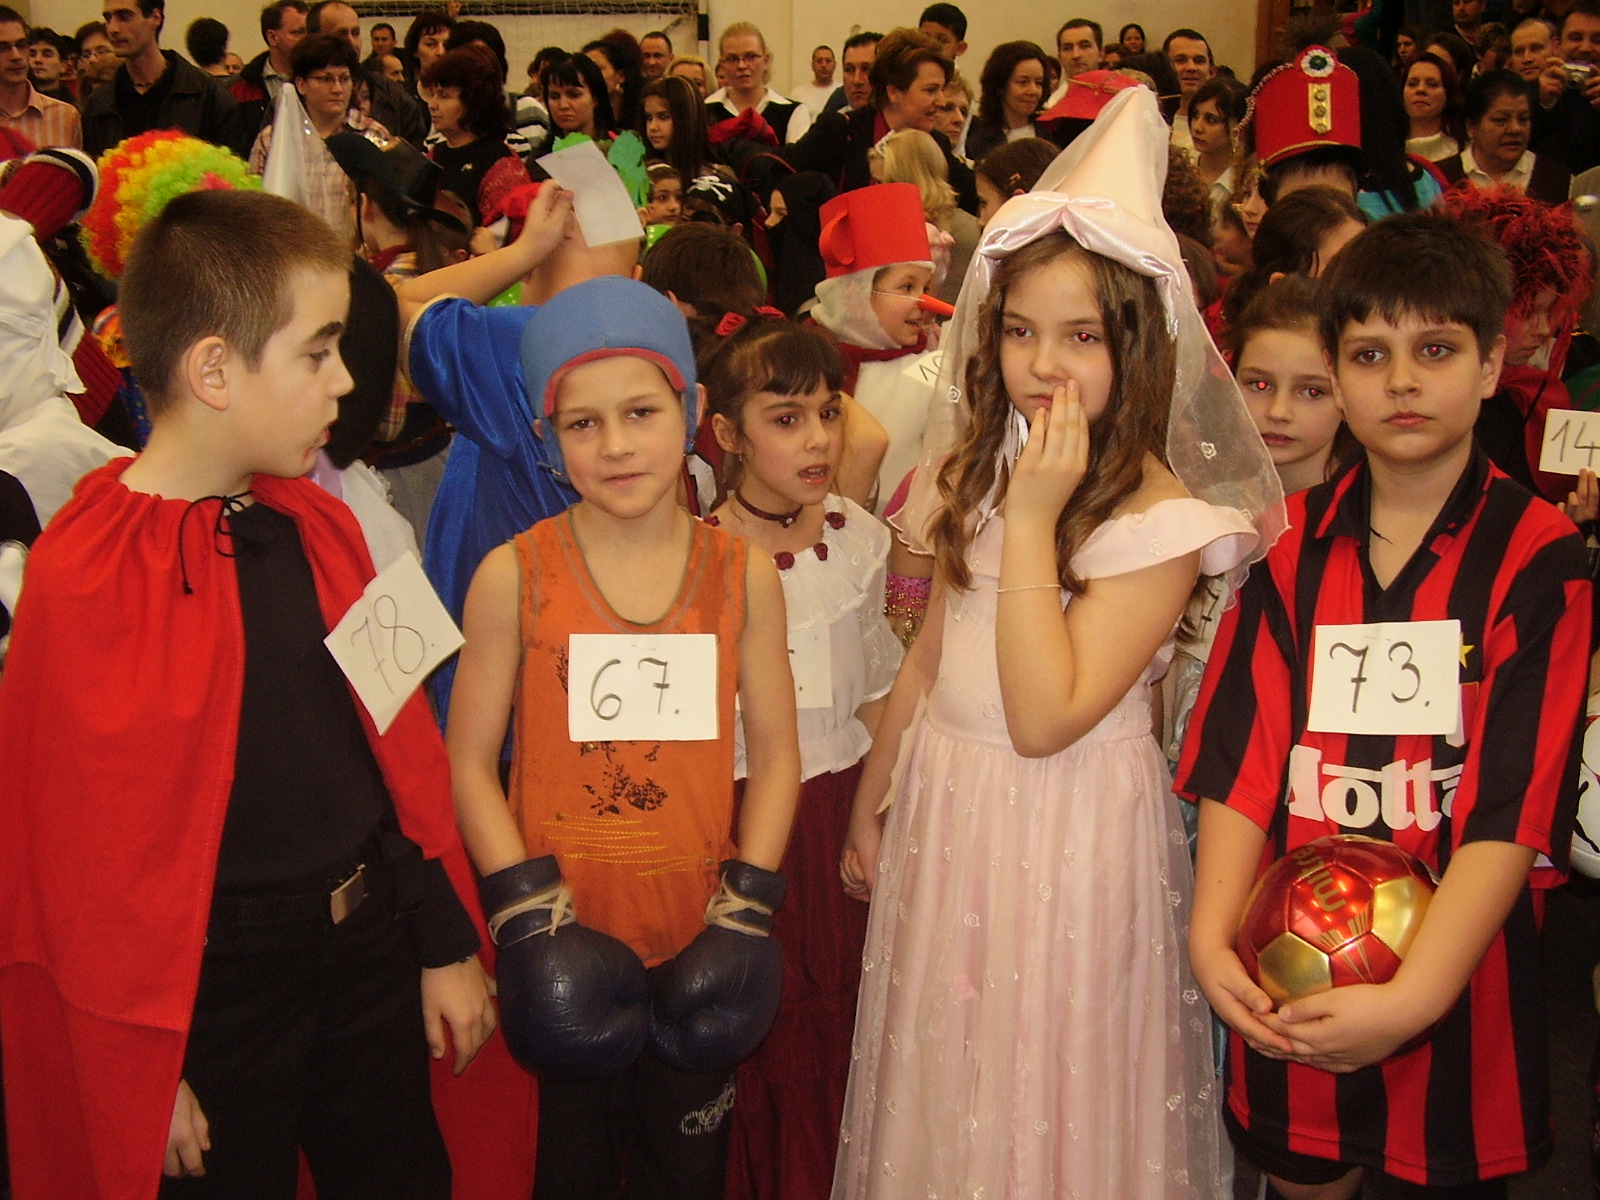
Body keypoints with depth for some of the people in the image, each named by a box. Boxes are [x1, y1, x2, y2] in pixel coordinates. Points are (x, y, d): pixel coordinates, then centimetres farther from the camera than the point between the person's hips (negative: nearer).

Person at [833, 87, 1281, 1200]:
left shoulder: (1159, 517, -18)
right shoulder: (974, 474, 2)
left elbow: (1044, 716, -25)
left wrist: (1033, 520, -26)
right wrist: (868, 807, 18)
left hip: (1072, 830, -6)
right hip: (945, 816, 6)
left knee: (1050, 1099, 11)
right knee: (943, 1093, 20)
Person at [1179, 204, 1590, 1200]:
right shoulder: (1294, 541, 1)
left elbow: (1514, 805, -17)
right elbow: (1240, 753, -4)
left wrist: (1416, 996, -26)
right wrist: (1212, 936, -16)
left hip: (1454, 973, -2)